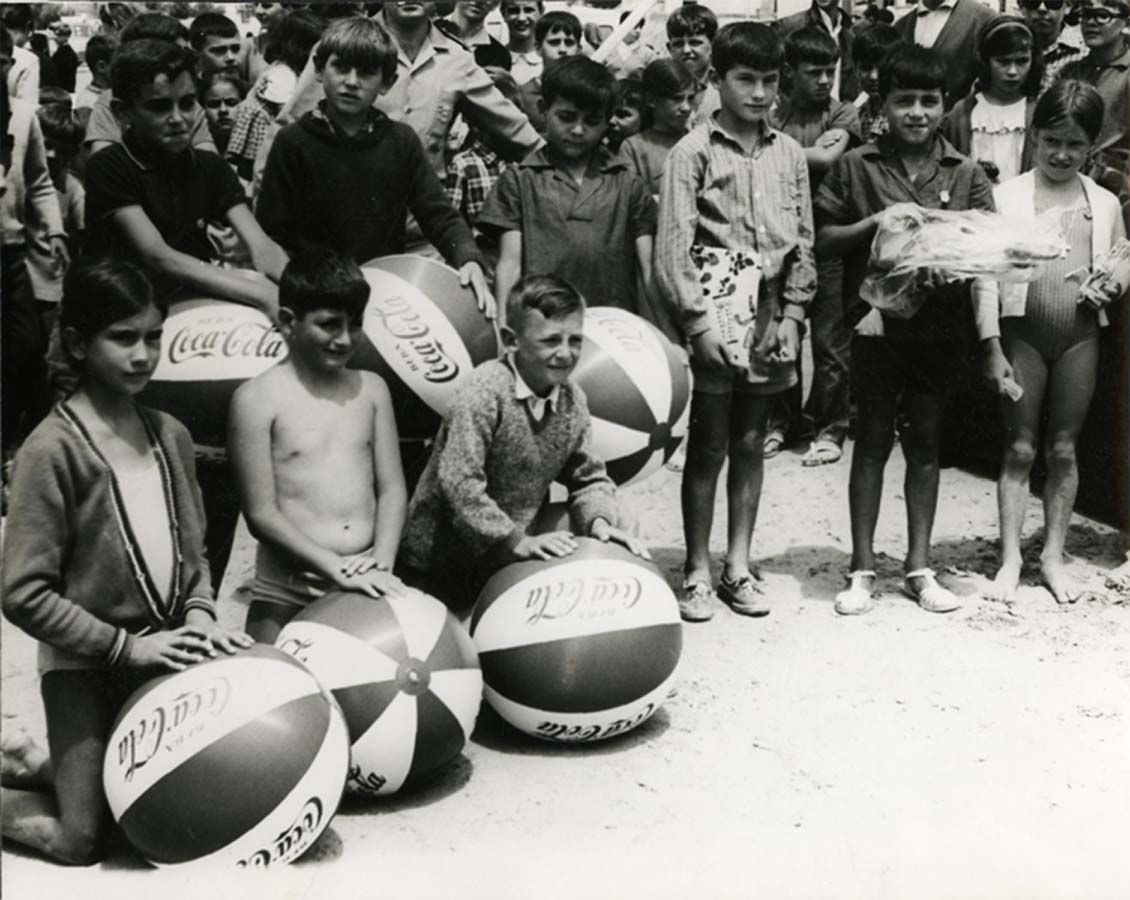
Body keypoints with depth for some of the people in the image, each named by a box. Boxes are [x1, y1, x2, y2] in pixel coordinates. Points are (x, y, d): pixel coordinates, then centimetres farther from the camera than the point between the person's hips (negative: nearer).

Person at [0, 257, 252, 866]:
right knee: (81, 841, -6)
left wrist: (199, 613, -4)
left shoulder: (169, 435, 4)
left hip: (163, 655, 6)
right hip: (85, 667, -6)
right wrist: (125, 646, -18)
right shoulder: (53, 448, -16)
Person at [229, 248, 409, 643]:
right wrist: (338, 570, -15)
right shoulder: (257, 399, -5)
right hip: (287, 598, -4)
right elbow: (261, 514, -9)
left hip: (365, 590, 4)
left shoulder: (371, 389, 9)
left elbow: (392, 488, 8)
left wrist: (382, 562, -9)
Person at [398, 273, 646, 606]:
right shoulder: (483, 393, -24)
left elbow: (588, 478, 6)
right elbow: (458, 483, -29)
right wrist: (516, 541, -29)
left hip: (507, 560, 6)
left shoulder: (573, 400, -2)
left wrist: (599, 519, -15)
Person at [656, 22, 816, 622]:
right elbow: (673, 247, -8)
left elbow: (803, 242, 11)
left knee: (750, 443, 10)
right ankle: (697, 572, 11)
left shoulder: (789, 154, 10)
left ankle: (738, 566, 19)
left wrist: (792, 314, 2)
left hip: (768, 317, 4)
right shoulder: (694, 152, -3)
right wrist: (698, 321, -15)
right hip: (715, 312, -4)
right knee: (708, 447, 1)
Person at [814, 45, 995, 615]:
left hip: (941, 326, 2)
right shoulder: (855, 167, 1)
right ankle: (862, 568, 14)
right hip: (876, 320, -1)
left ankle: (919, 567, 19)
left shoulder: (967, 175, 6)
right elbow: (821, 241, 1)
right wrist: (873, 222, -13)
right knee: (872, 441, 5)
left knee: (925, 442, 10)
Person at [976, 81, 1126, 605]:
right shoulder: (1007, 197, -1)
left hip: (1079, 336, 2)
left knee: (1063, 449, 7)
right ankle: (1010, 560, 9)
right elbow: (986, 275, -4)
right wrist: (992, 348, -9)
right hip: (1022, 333, -2)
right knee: (1019, 448, 2)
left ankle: (1053, 557, 17)